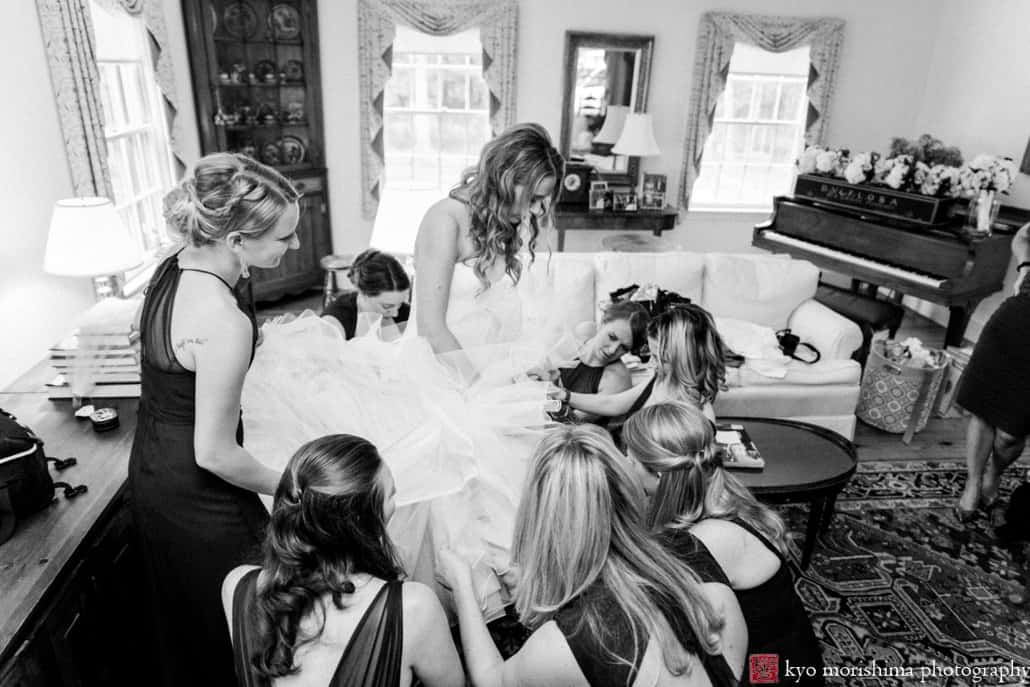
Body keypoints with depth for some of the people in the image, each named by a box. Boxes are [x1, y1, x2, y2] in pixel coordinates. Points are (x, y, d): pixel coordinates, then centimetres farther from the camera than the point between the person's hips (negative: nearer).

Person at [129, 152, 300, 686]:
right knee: (234, 640, 16)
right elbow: (214, 454, -23)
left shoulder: (171, 267, -6)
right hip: (197, 499, -8)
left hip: (148, 473, 8)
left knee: (182, 624, 30)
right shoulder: (224, 323, -33)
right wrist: (287, 486, -10)